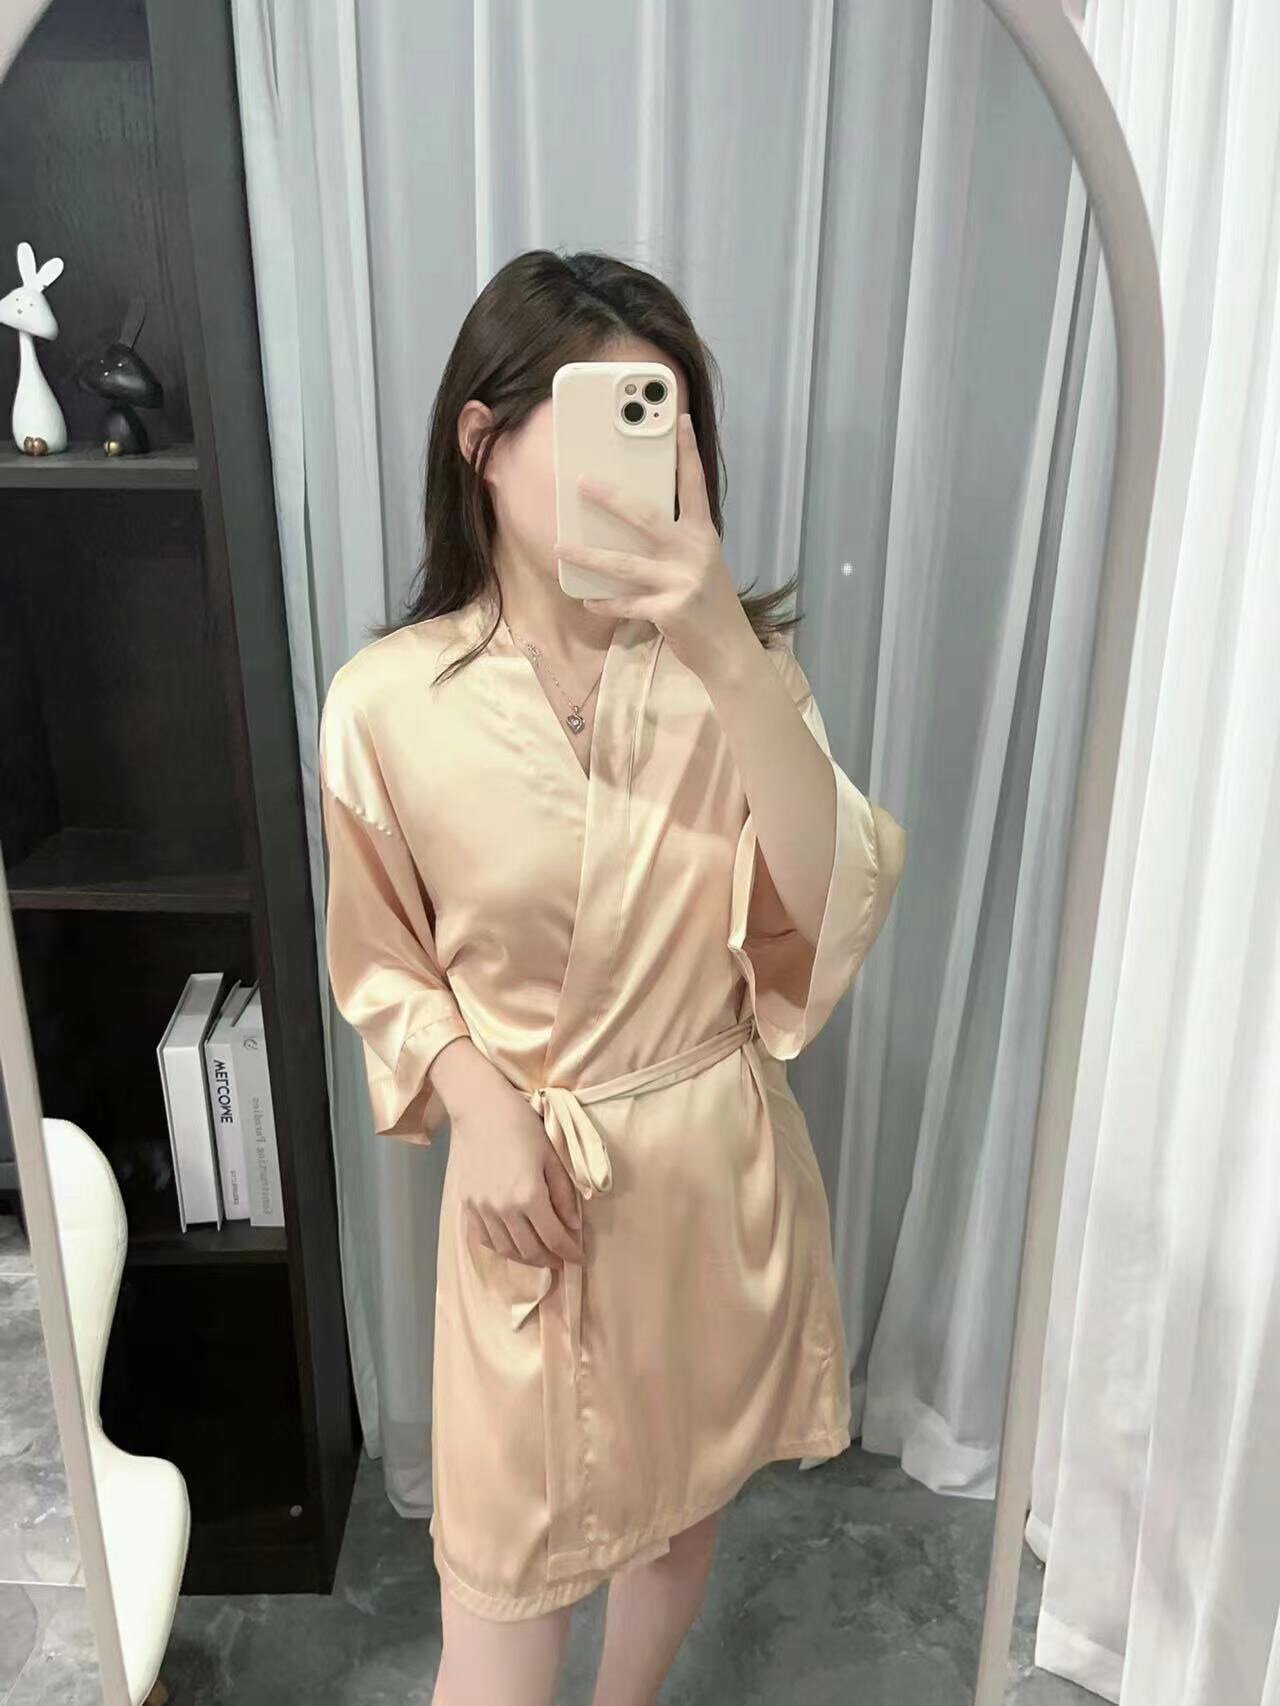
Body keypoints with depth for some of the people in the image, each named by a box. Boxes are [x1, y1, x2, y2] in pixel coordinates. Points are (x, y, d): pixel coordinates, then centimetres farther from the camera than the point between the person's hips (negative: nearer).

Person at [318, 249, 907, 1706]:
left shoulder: (730, 663, -9)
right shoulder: (388, 701, -13)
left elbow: (837, 902, -23)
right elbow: (381, 966, -1)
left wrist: (729, 656, -34)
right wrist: (478, 1105, -17)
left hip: (717, 1163, 3)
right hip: (531, 1173, -2)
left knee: (681, 1492, 25)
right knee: (505, 1543, 12)